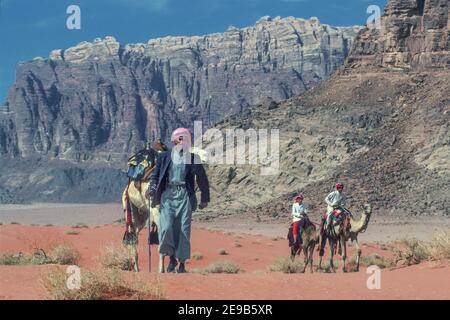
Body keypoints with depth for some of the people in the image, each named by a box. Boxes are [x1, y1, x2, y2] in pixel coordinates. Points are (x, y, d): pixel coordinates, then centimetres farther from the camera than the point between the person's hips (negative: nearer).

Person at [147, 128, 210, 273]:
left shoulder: (193, 159, 10)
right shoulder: (164, 156, 13)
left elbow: (202, 179, 14)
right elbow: (155, 174, 14)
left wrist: (204, 199, 12)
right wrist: (152, 187, -5)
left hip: (184, 195, 0)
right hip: (168, 194, 0)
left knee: (184, 230, -3)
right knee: (166, 227, -13)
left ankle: (182, 263, 5)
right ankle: (172, 257, 7)